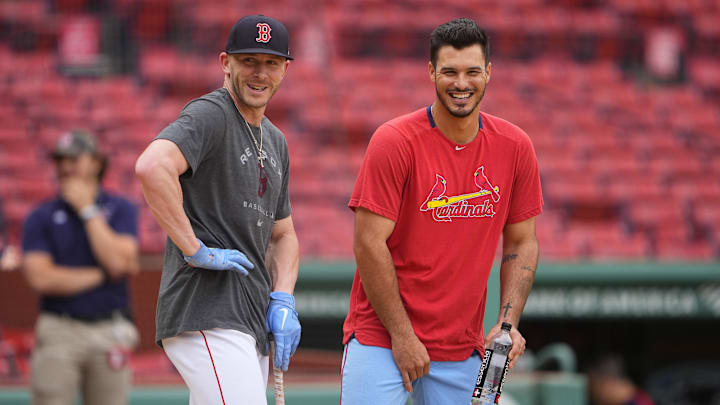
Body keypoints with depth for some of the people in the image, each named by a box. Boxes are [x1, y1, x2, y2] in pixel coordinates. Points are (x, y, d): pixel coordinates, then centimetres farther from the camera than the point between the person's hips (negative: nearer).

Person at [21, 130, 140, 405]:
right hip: (60, 332, -1)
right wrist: (104, 275, -6)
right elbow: (40, 278, -9)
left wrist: (87, 210, -6)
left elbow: (118, 261, -10)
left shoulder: (120, 209, 7)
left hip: (110, 331, 1)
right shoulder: (41, 217, 5)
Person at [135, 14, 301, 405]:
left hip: (252, 324, 9)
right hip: (207, 319, -9)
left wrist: (283, 301, 10)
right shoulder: (210, 116, -7)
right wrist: (196, 251, -23)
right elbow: (152, 167, -27)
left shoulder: (275, 142, 22)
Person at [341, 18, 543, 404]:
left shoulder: (515, 147, 3)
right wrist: (401, 335, -13)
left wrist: (508, 323, -2)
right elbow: (369, 244, -12)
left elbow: (521, 244, 11)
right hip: (381, 339, -4)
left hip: (462, 350, 4)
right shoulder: (394, 141, -11)